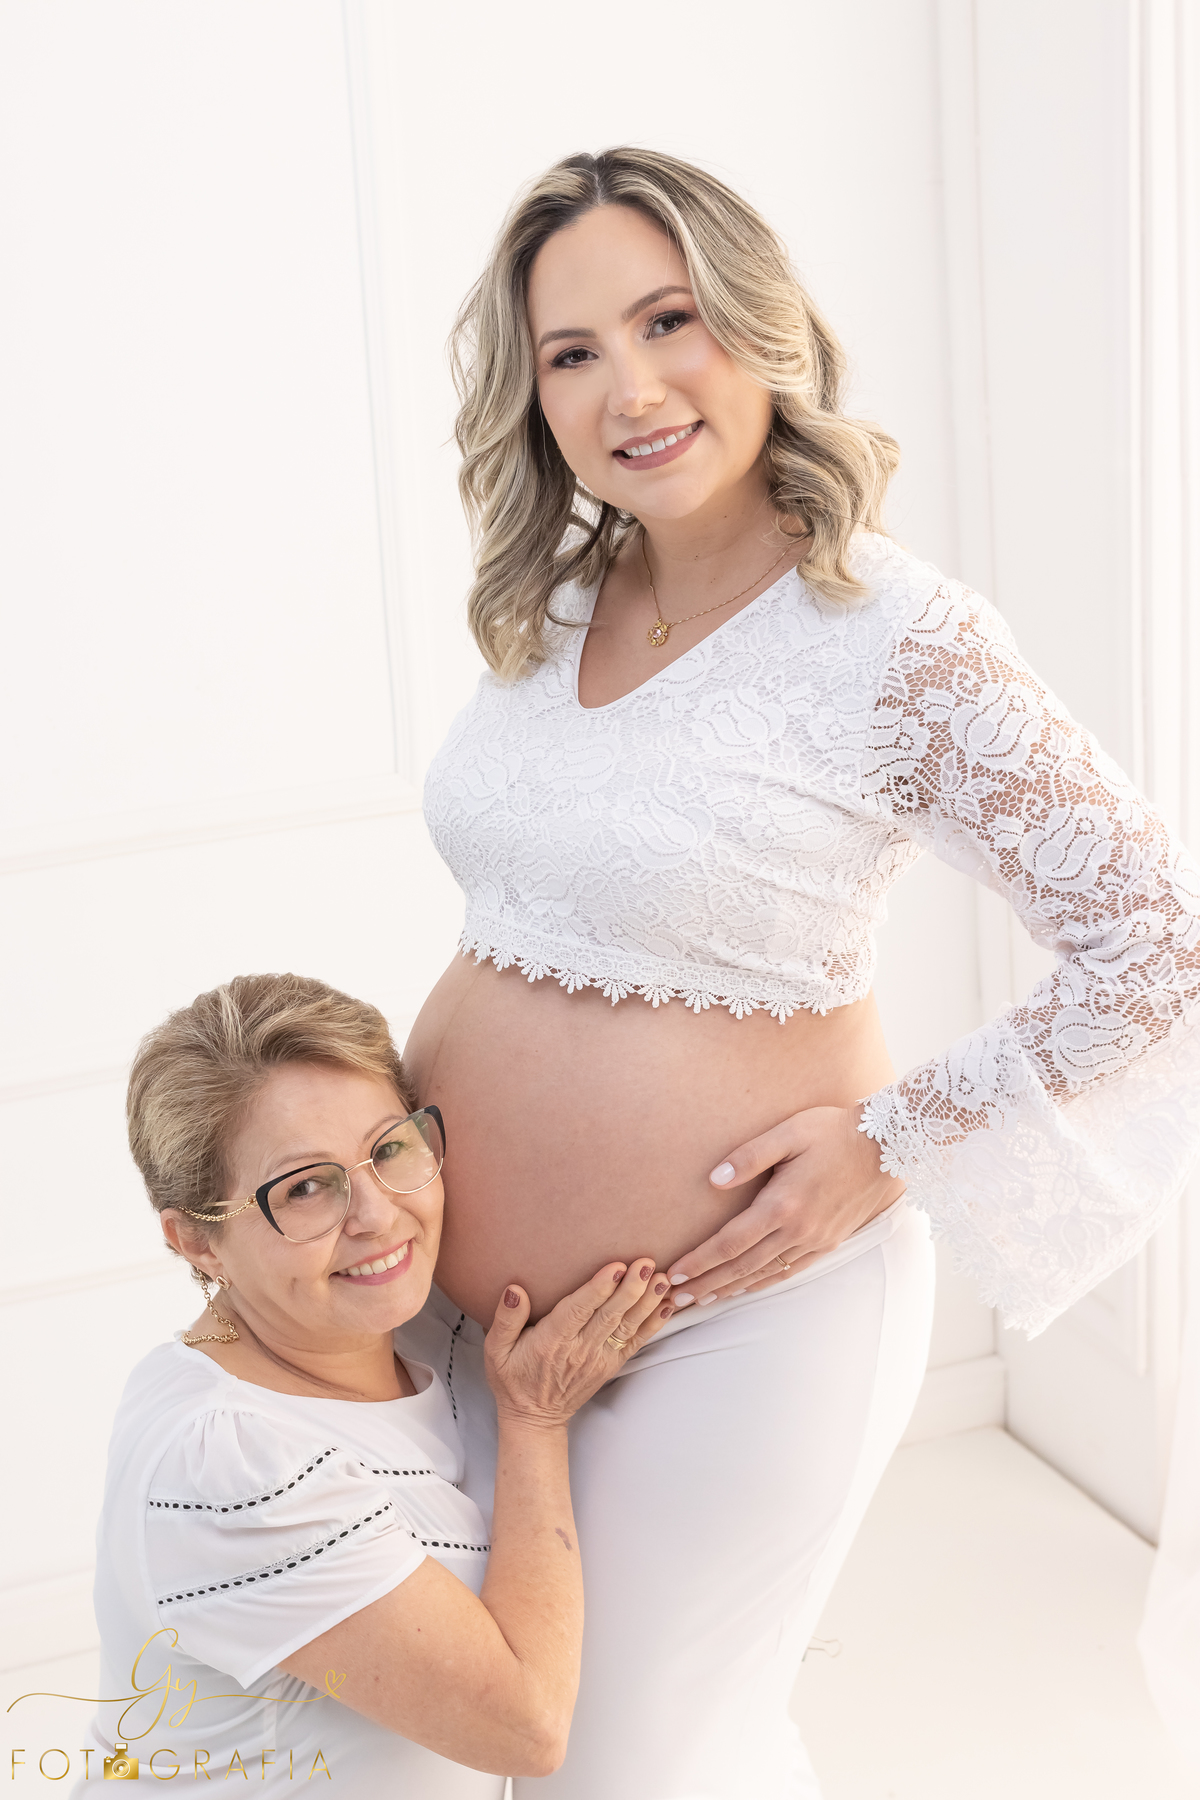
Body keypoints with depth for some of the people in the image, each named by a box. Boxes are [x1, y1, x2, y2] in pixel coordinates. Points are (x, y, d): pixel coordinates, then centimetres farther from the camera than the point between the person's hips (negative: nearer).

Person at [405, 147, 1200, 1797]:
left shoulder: (899, 640, -19)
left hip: (732, 1311, -7)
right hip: (471, 1288, 7)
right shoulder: (548, 613, 1)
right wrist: (392, 1123, 9)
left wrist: (893, 1144, -18)